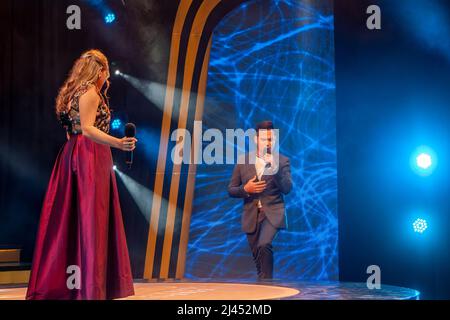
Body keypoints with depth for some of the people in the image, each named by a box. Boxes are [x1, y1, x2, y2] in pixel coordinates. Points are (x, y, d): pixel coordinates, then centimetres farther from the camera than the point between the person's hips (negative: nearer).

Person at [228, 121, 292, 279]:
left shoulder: (282, 161, 1)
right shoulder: (243, 160, 6)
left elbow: (287, 189, -10)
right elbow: (231, 190, 9)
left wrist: (275, 169, -23)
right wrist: (245, 189, -11)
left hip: (272, 213, -3)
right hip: (251, 215, 3)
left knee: (263, 245, -28)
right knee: (258, 257, 10)